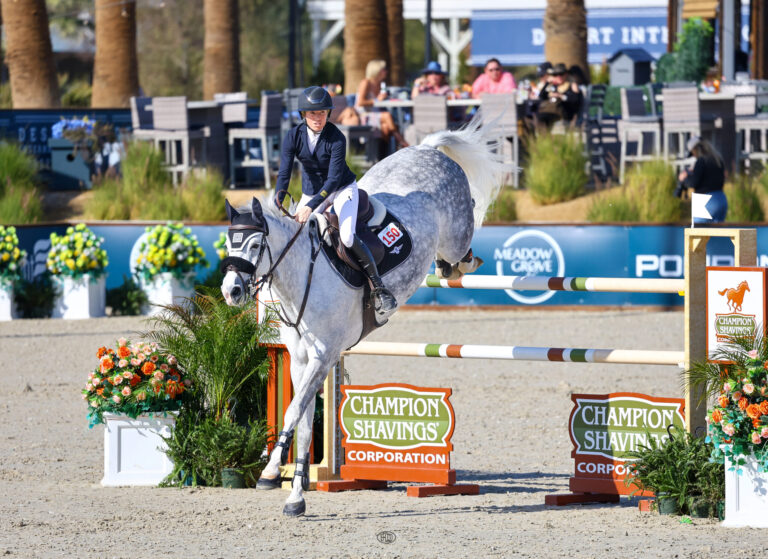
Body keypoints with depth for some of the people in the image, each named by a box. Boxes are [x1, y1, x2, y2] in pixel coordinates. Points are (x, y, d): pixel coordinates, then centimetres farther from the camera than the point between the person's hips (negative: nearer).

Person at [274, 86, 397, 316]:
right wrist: (277, 205, -32)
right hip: (311, 192, 4)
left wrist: (310, 207, -40)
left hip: (342, 189, -4)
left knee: (347, 237, -24)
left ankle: (379, 288, -13)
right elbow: (284, 172, -18)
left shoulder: (336, 139, -25)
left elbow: (333, 179, -29)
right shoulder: (294, 136, -15)